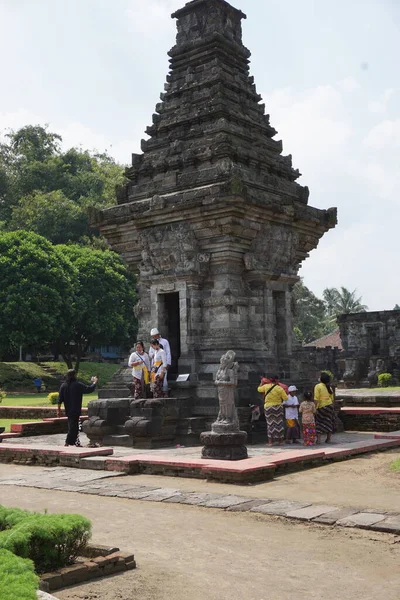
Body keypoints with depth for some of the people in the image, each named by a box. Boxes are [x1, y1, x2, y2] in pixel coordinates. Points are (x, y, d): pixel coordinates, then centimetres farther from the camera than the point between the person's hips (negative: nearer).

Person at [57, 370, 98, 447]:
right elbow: (89, 389, -9)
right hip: (75, 411, -6)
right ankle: (68, 442, -6)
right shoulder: (78, 385, -12)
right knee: (73, 427, -2)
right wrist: (94, 382, 9)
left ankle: (76, 442, 24)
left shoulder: (63, 386, 2)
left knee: (72, 426, 17)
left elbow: (60, 400, 2)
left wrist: (59, 410, 8)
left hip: (68, 411, 6)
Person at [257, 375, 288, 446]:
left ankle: (270, 441, 0)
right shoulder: (280, 389, -9)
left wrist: (261, 382, 30)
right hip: (278, 407, -1)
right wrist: (284, 392, 13)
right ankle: (280, 441, 16)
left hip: (268, 407, 1)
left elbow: (259, 389, 14)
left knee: (270, 424, 4)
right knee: (279, 423, 10)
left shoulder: (266, 386, -5)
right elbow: (286, 398, -6)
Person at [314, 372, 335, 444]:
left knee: (319, 423, 4)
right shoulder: (329, 387, 7)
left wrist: (315, 407, -15)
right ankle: (328, 439, 16)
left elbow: (316, 398, -17)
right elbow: (332, 398, 11)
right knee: (329, 422, 13)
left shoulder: (318, 386, -10)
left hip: (321, 406, -4)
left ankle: (318, 439, -3)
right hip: (329, 405, 5)